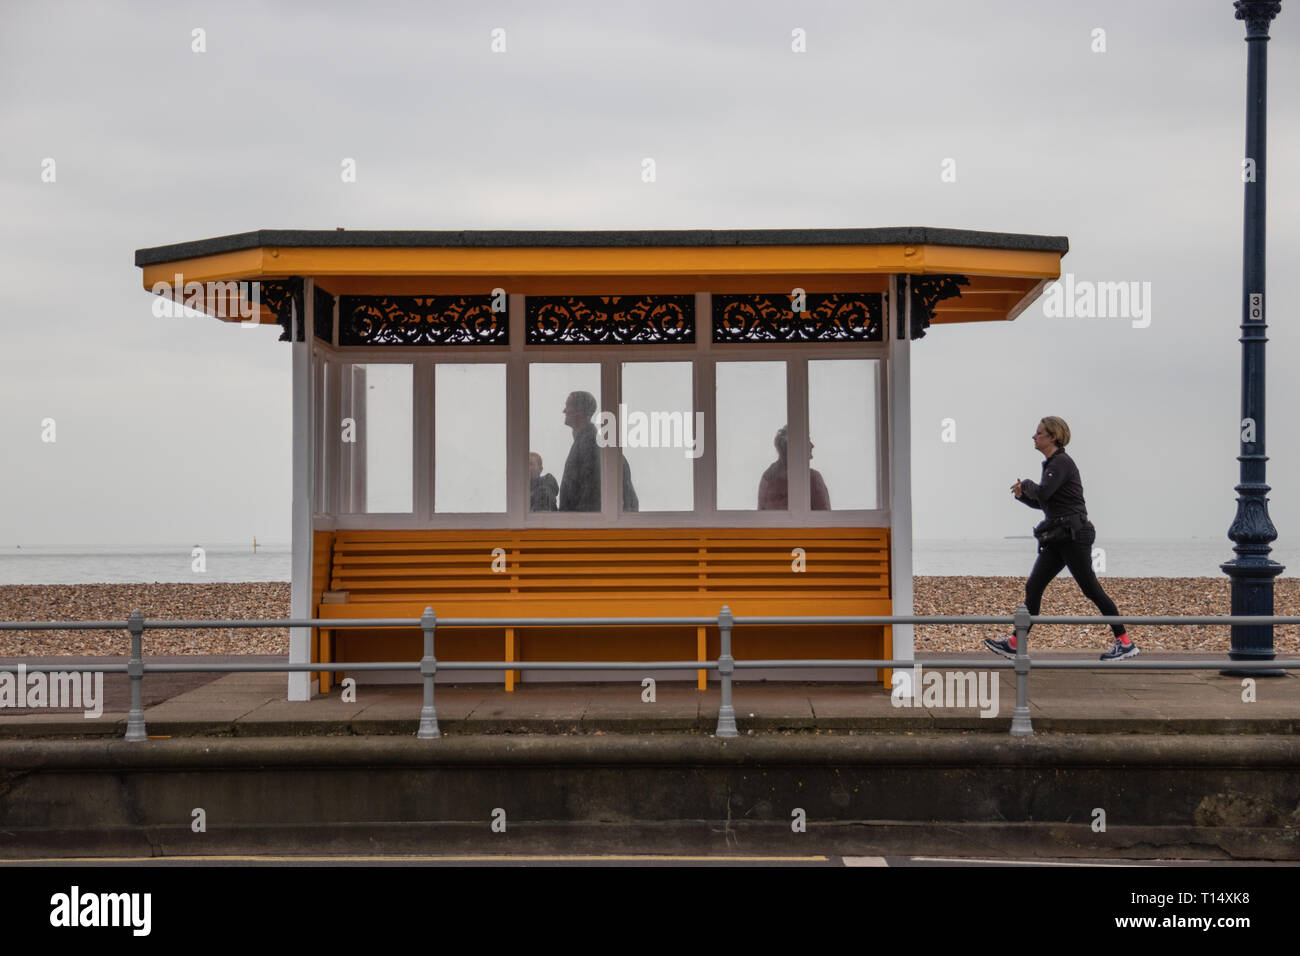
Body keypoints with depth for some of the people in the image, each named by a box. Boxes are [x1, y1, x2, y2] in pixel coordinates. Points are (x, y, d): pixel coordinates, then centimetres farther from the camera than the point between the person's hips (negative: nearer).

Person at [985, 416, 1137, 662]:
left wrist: (1027, 484, -4)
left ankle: (1125, 643, -1)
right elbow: (1041, 502, 24)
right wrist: (1023, 494, 6)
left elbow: (1043, 493, -24)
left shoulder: (1062, 462, -11)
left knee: (1091, 589, -7)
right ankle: (1015, 644, 4)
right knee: (1033, 587, 4)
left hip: (1073, 535, -10)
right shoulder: (1051, 464, 18)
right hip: (1057, 538, 10)